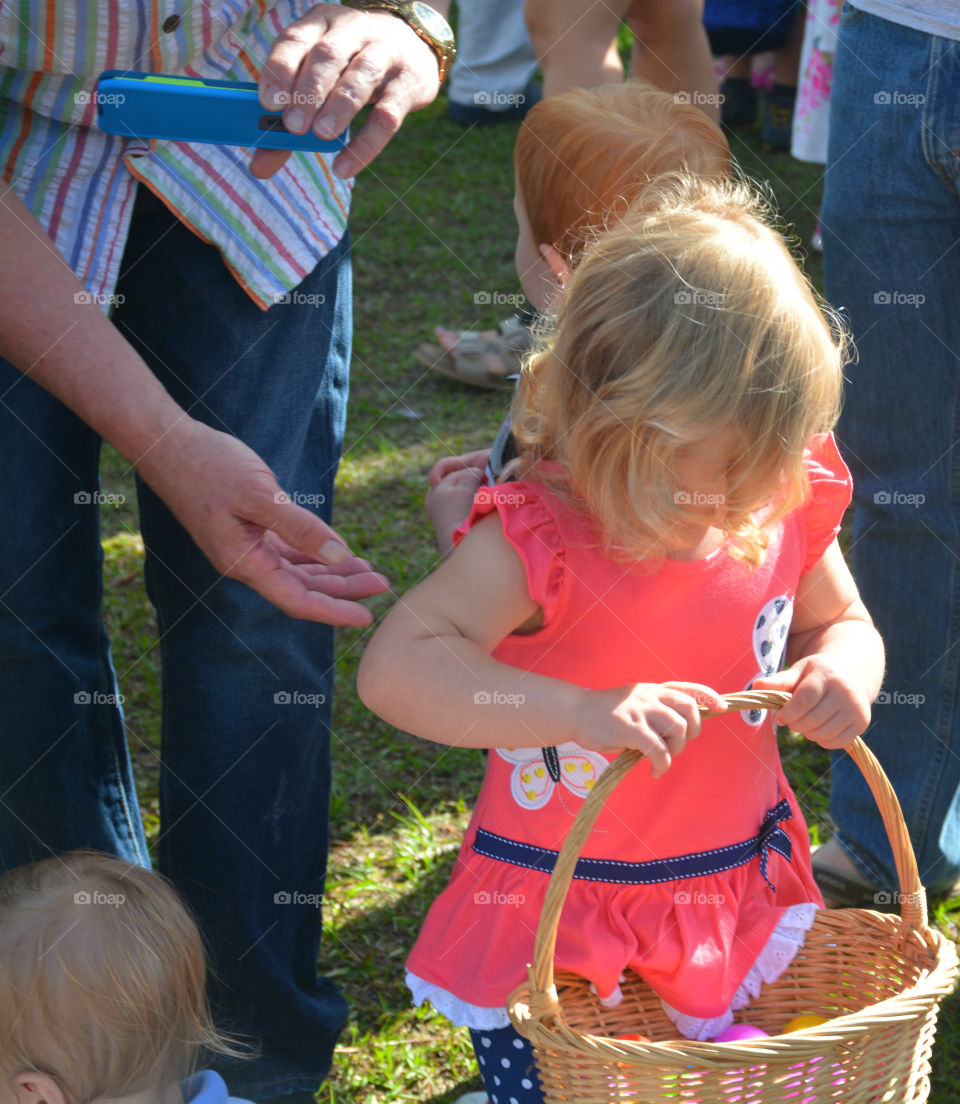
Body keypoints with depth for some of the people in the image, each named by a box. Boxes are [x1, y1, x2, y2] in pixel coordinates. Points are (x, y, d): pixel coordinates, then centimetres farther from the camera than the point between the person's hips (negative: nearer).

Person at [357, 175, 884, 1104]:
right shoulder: (538, 540, -23)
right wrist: (583, 710, -41)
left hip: (736, 909, 5)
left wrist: (842, 674, -15)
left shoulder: (788, 505, -7)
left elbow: (842, 624, 10)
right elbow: (395, 669, -32)